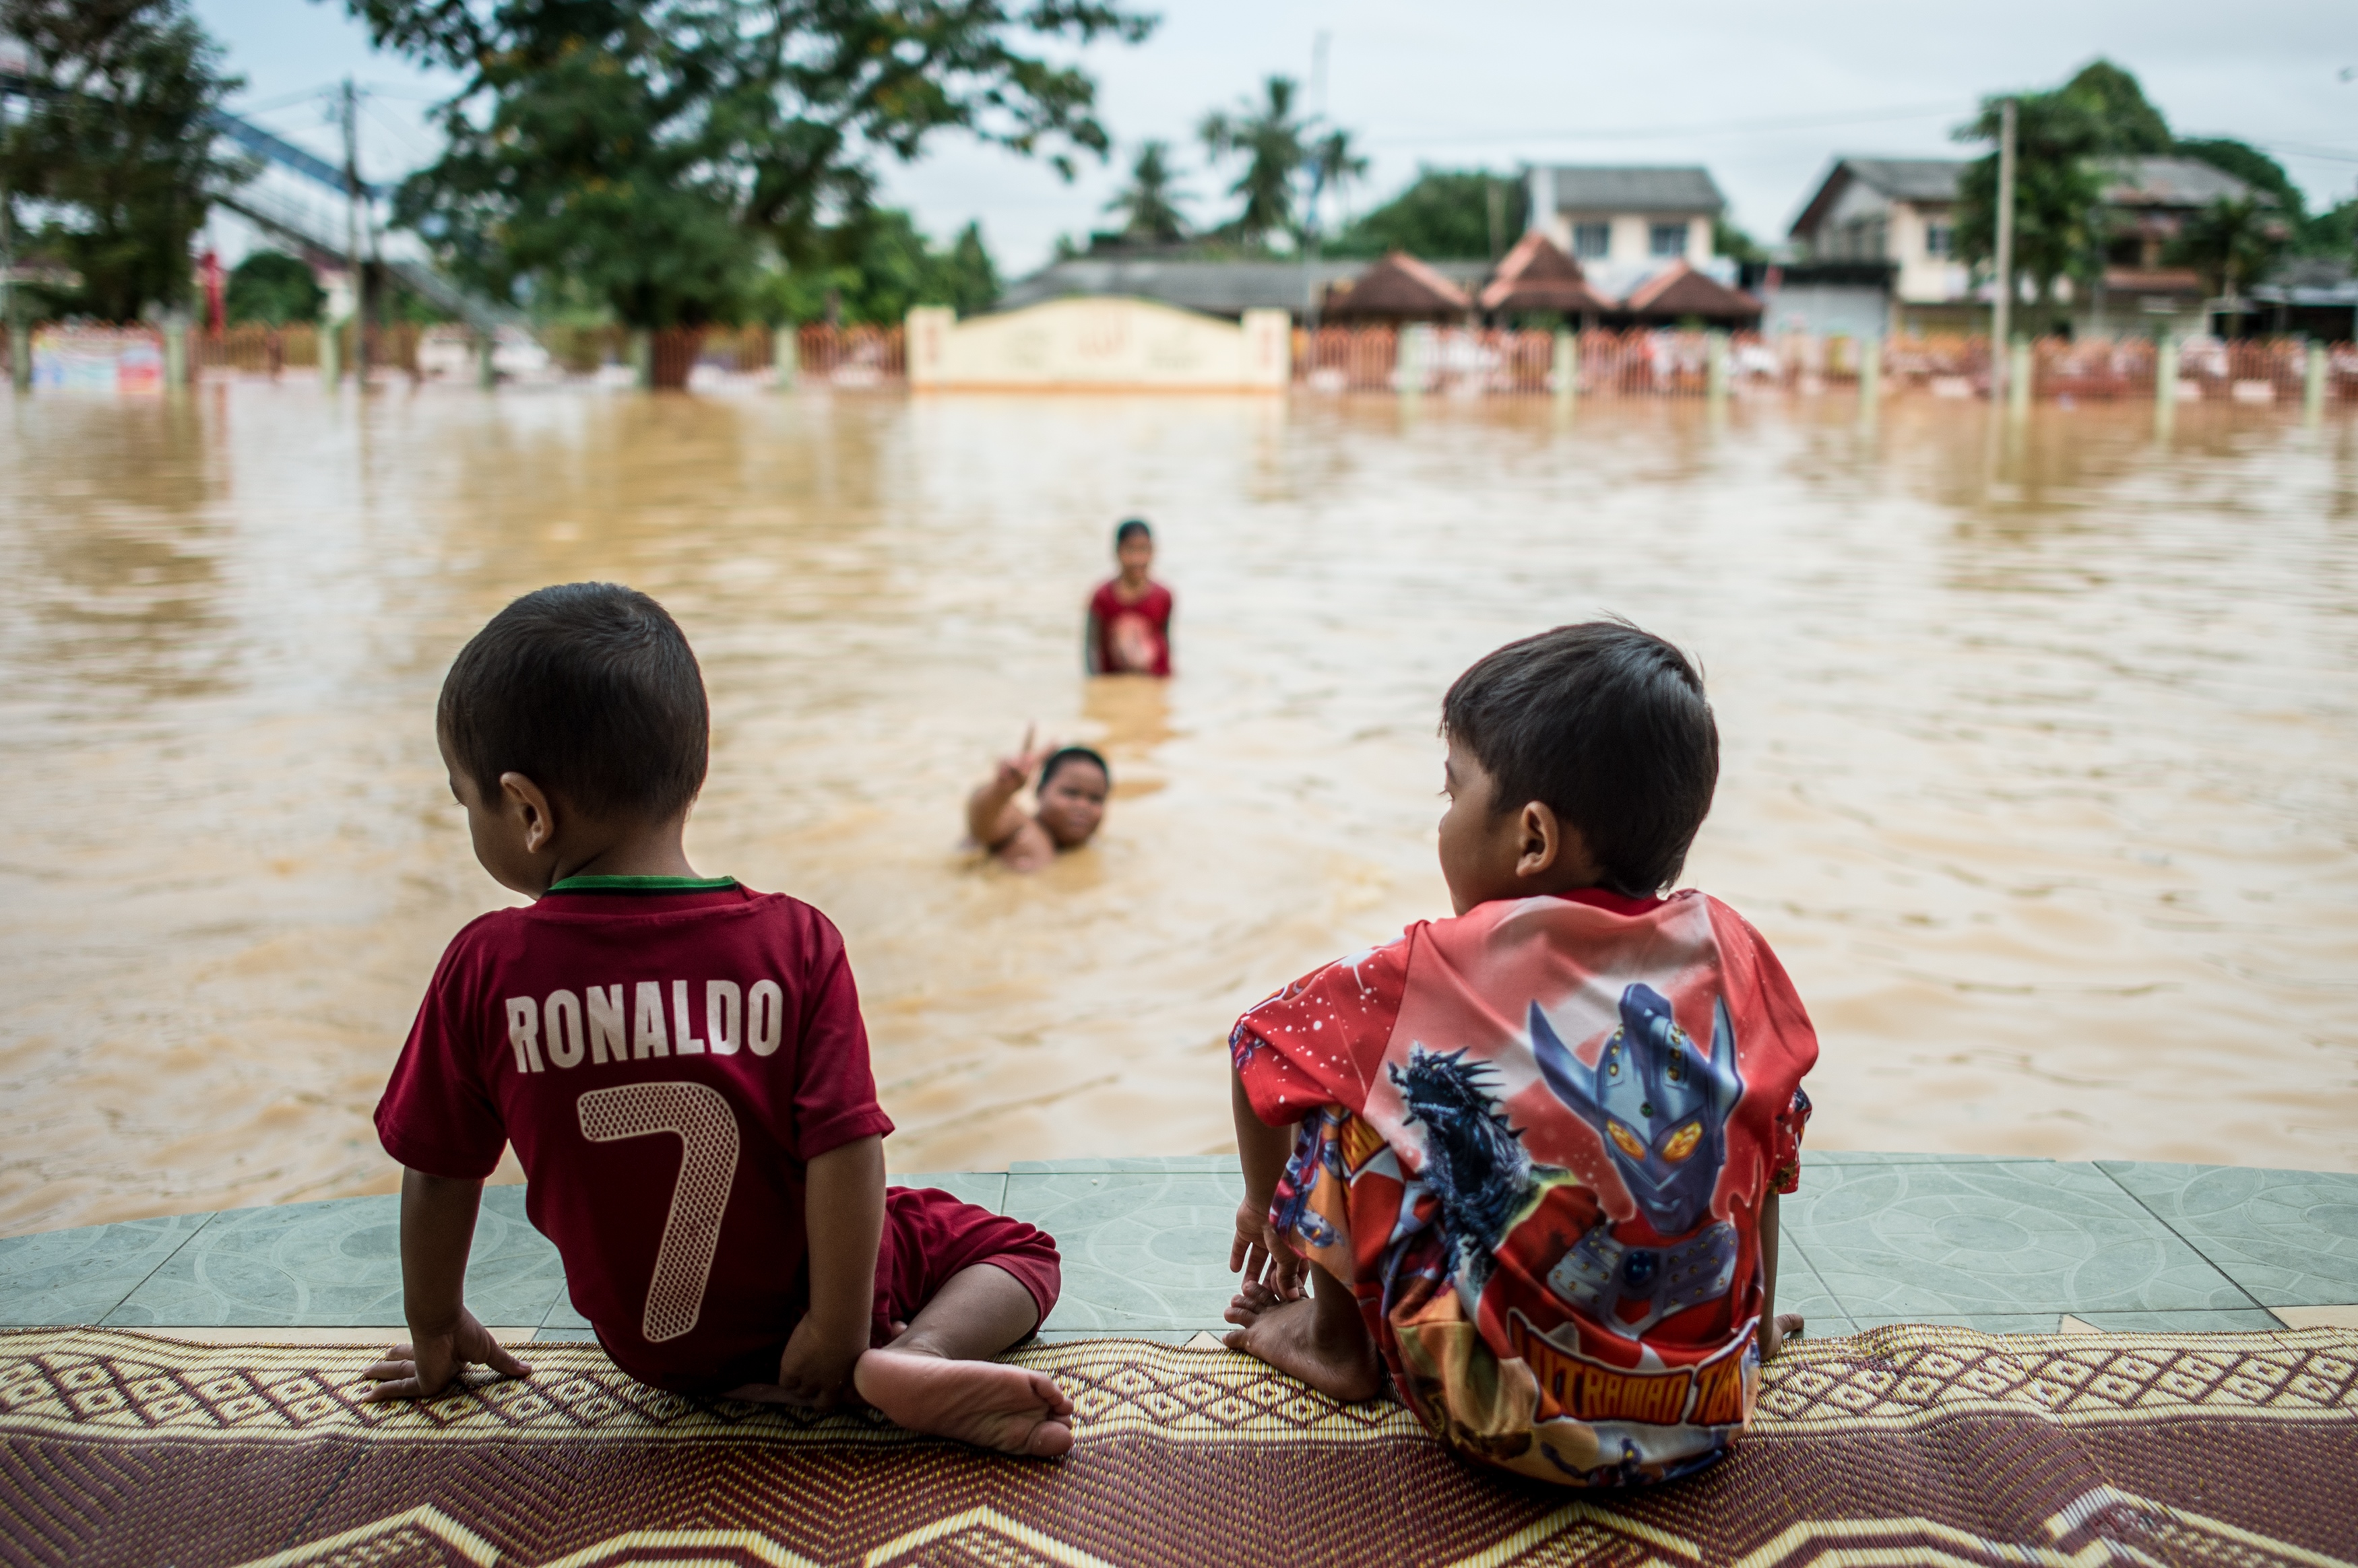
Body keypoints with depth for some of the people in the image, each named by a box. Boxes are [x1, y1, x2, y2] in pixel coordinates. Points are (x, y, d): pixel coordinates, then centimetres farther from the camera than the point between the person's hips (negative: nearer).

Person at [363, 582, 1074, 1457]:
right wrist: (839, 1329, -15)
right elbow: (847, 1151, -24)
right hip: (796, 1319, -6)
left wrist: (436, 1333, 10)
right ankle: (918, 1356, -13)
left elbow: (439, 1175, -6)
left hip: (648, 1346, 7)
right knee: (1018, 1250, 10)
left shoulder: (486, 969, -17)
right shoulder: (794, 945, -20)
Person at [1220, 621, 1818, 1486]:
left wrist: (1267, 1200, 21)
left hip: (1505, 1413, -4)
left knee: (1343, 1097, 5)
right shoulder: (1732, 952, -2)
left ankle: (1336, 1340, 21)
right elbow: (1775, 1155, 11)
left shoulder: (1447, 970, -12)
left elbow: (1262, 1049, 1)